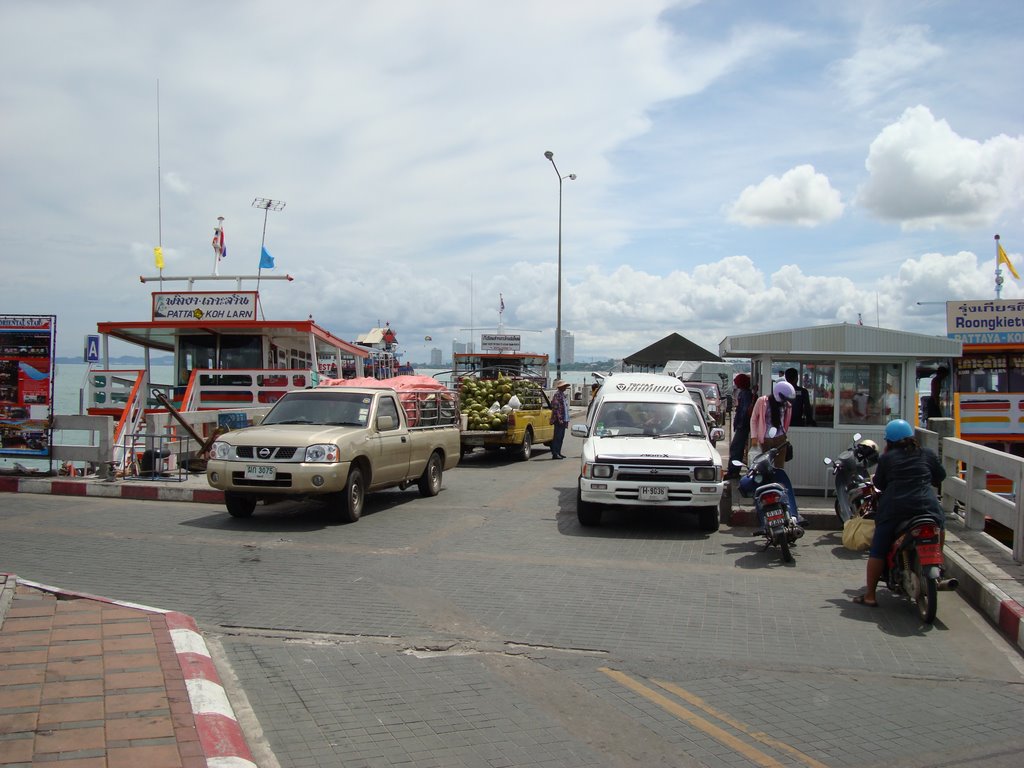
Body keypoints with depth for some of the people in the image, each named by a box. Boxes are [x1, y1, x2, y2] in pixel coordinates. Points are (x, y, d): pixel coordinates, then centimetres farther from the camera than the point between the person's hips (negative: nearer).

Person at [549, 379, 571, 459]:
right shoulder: (557, 395, -11)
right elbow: (556, 408, -17)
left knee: (561, 437, 11)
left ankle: (558, 453, 16)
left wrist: (567, 420, 19)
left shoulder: (564, 395, 18)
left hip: (564, 419, 9)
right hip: (559, 420, -9)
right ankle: (555, 453, -7)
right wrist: (559, 419, -21)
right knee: (557, 437, -8)